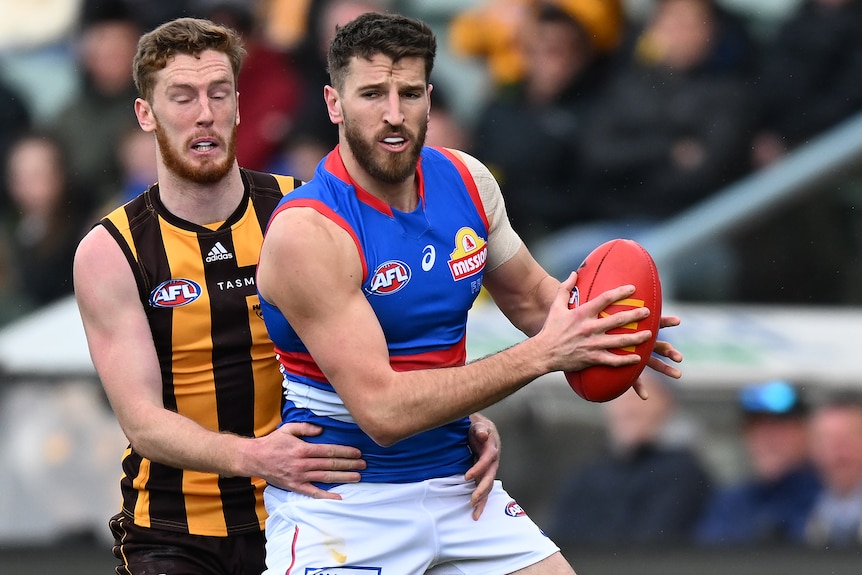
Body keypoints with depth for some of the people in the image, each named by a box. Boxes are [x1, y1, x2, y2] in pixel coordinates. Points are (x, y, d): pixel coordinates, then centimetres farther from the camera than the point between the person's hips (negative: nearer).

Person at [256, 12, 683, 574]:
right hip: (340, 503, -6)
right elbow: (382, 411, -25)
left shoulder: (466, 180, 1)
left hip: (454, 485, 6)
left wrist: (600, 332, -5)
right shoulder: (306, 232, -20)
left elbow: (531, 295, 18)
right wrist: (542, 355, -26)